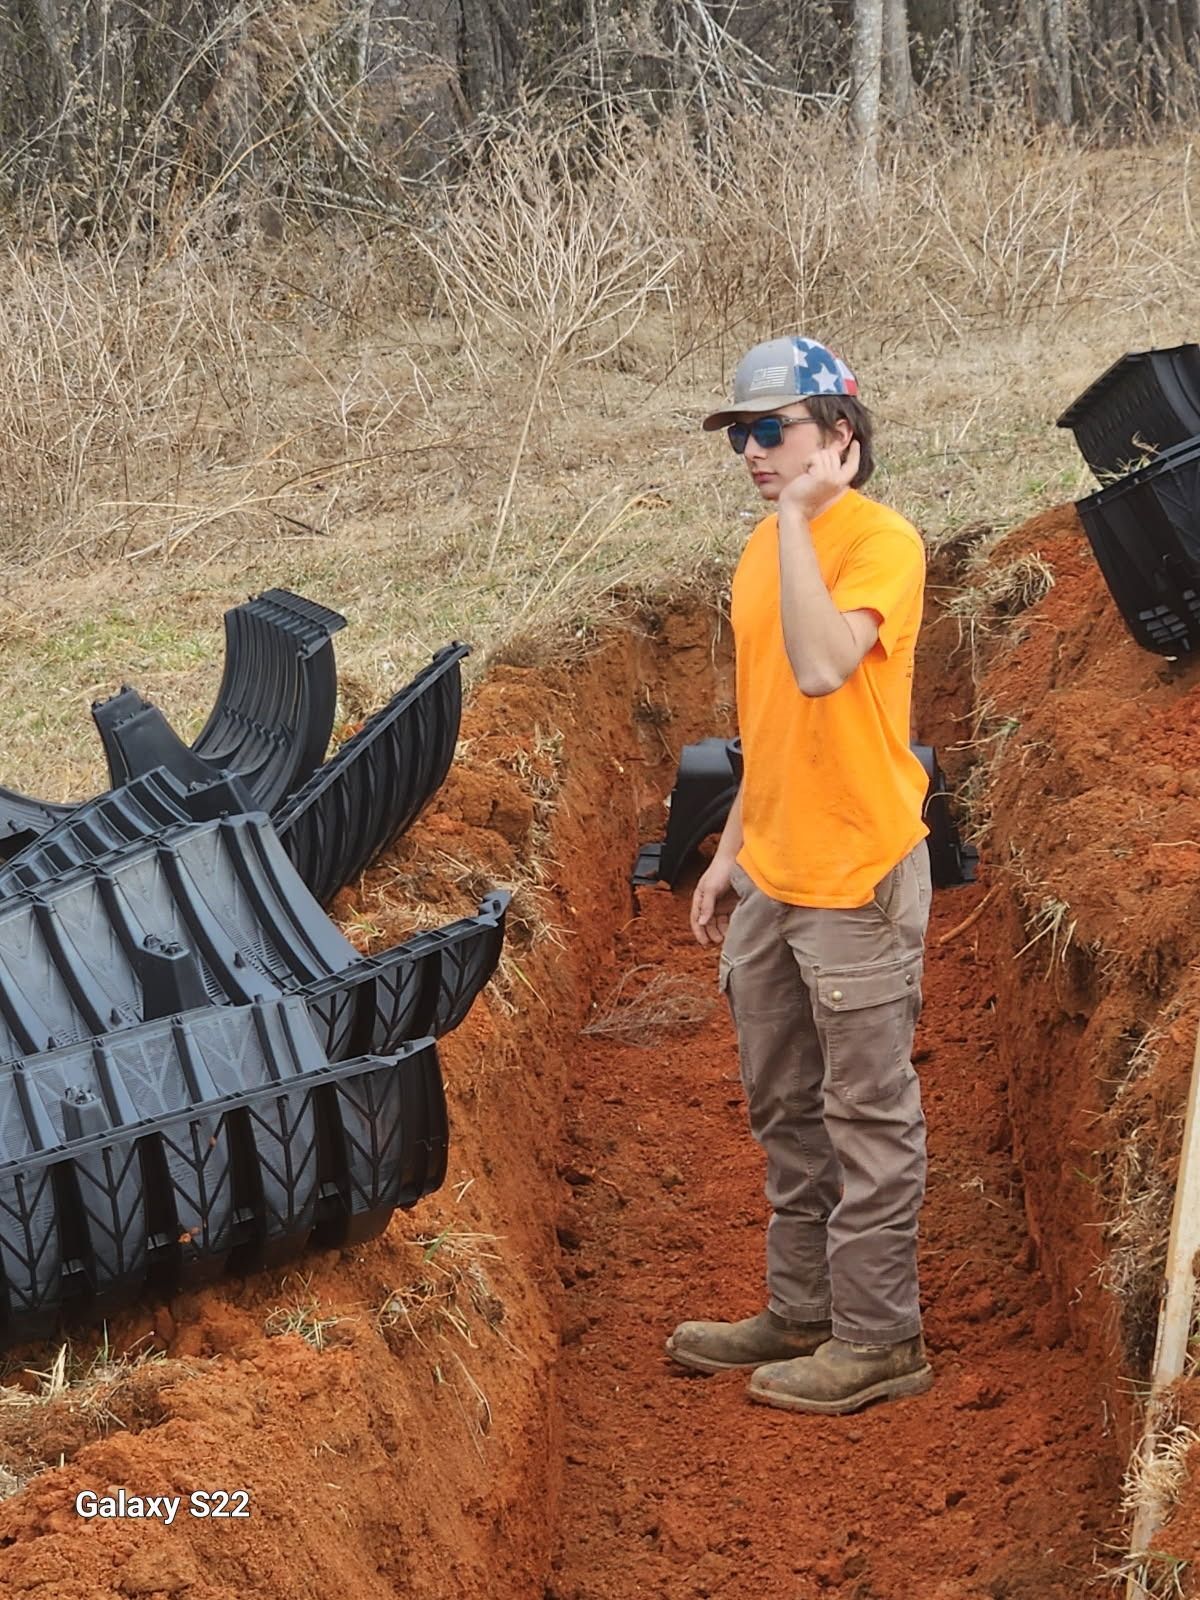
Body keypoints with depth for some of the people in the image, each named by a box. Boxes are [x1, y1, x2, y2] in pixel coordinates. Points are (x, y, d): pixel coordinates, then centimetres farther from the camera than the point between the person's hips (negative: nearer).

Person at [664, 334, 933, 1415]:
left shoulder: (882, 541, -14)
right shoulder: (768, 548, 12)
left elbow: (821, 668, -31)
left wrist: (800, 514, -24)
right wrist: (732, 851, 19)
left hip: (856, 878, -9)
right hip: (771, 878, 9)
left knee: (867, 1116, 0)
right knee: (786, 1113, 17)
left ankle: (879, 1337, 9)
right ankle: (802, 1313, 28)